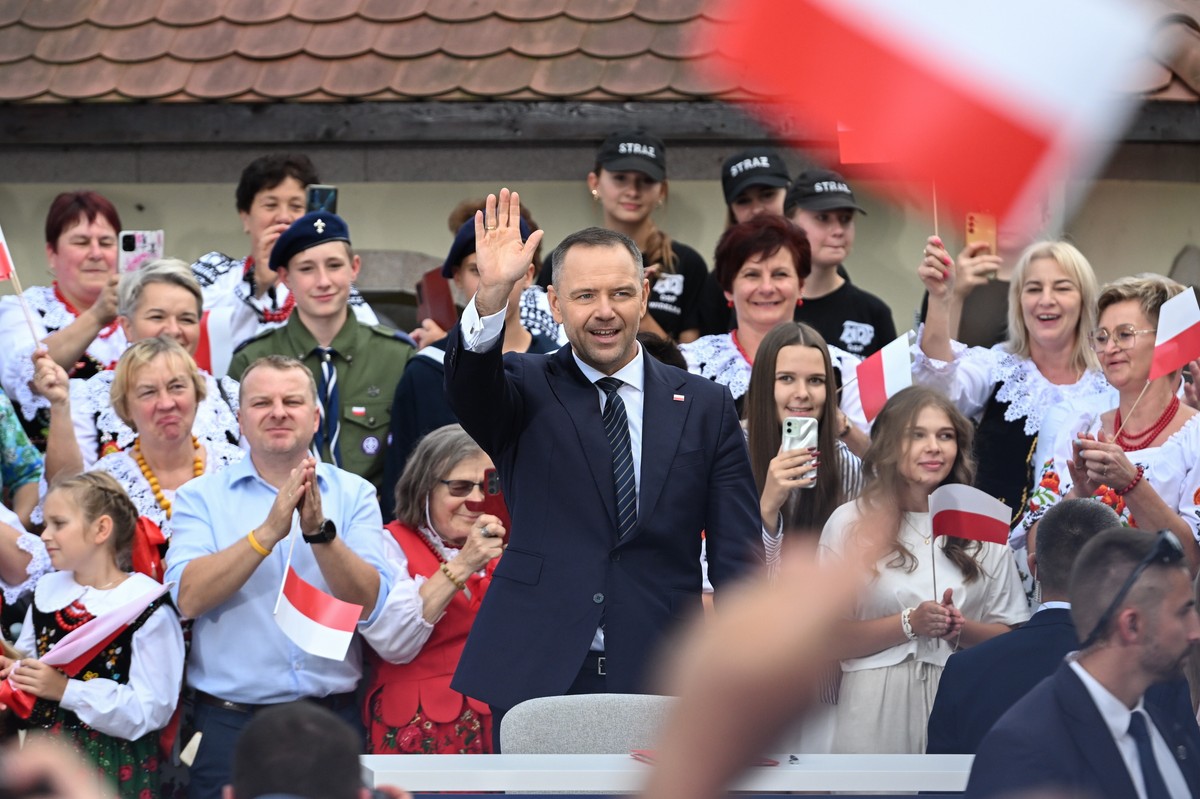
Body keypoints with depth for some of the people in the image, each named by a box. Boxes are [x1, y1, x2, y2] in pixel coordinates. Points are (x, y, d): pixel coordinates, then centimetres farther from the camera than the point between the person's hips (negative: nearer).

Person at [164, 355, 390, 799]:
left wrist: (319, 530, -21)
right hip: (230, 724, -1)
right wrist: (270, 530, -22)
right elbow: (189, 597, -13)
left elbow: (368, 605, -7)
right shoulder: (200, 497, 3)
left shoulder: (354, 494, 5)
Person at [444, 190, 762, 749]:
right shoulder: (527, 391, 8)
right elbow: (469, 387, -16)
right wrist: (492, 295, -34)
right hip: (536, 677, -1)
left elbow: (738, 557, 7)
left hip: (661, 682, 1)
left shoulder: (705, 406, 10)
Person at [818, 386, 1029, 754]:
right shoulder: (850, 523, 2)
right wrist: (909, 624, -14)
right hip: (879, 709, -2)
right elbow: (829, 639, -4)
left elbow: (1011, 636, 7)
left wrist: (962, 629, -12)